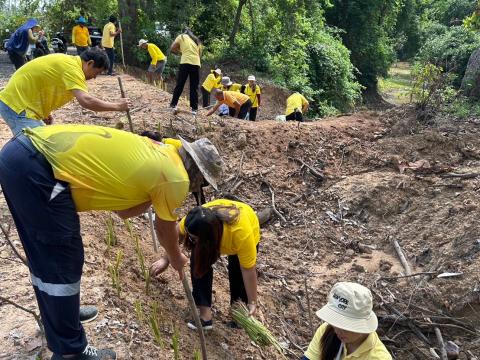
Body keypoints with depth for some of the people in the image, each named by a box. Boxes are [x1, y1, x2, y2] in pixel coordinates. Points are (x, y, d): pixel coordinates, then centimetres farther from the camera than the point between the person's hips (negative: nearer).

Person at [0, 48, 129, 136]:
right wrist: (117, 106, -22)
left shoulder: (67, 61, 10)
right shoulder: (72, 67, -20)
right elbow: (86, 101, -32)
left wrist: (44, 113, 14)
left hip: (15, 100, 10)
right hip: (16, 105, -10)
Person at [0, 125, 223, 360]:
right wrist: (176, 258, 31)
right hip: (37, 168, -10)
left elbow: (122, 210, 23)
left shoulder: (156, 151, 19)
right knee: (63, 265, 4)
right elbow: (165, 230, 13)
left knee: (46, 258, 24)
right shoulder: (176, 178, -5)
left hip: (20, 152, 10)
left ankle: (59, 316, 44)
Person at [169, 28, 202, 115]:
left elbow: (172, 49, 9)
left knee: (179, 85, 4)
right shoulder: (197, 40, 25)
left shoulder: (181, 36, 14)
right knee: (194, 87, 5)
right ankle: (194, 108, 2)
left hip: (186, 63, -3)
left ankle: (173, 105, 6)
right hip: (196, 64, 3)